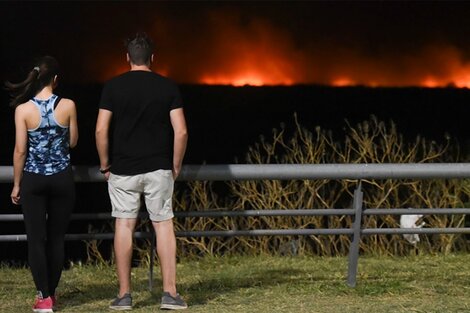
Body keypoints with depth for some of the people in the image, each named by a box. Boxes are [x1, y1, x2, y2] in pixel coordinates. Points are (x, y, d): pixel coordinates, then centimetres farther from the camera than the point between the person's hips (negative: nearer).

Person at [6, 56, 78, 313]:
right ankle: (51, 292, 19)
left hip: (33, 179, -1)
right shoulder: (67, 106, -7)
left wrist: (16, 184, 3)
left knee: (36, 239, 3)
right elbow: (73, 142, 5)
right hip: (62, 178, 1)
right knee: (56, 238, 12)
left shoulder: (23, 109, -9)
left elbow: (20, 150, -6)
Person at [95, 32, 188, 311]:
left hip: (123, 170, 0)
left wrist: (105, 164, 6)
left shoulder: (113, 87, -1)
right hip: (158, 169, 0)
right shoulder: (168, 87, -1)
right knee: (164, 225, 4)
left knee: (124, 226, 5)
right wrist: (176, 167, 6)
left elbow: (101, 130, -6)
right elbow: (181, 131, -5)